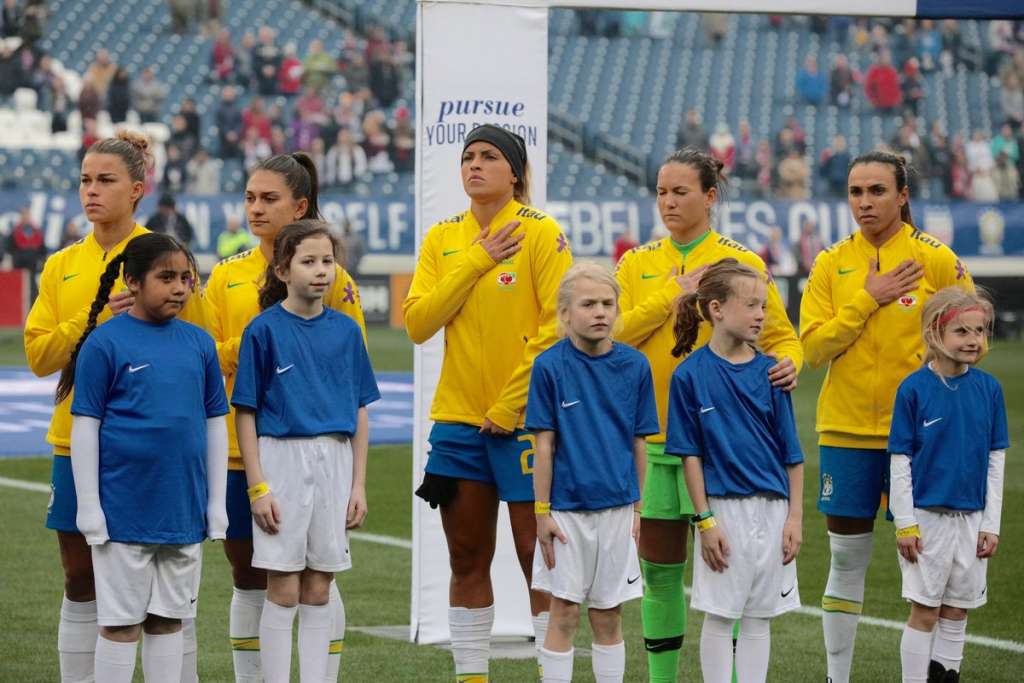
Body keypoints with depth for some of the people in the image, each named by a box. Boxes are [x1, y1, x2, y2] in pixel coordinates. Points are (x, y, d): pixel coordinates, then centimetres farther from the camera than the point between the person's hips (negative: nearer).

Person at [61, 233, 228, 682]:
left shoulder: (198, 342, 6)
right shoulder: (105, 343, -6)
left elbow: (215, 423, 12)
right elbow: (85, 426, -5)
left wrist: (217, 501, 10)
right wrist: (88, 506, -8)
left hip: (184, 510, 4)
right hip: (123, 509, -4)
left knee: (168, 618, 11)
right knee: (121, 621, 1)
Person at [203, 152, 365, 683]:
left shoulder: (328, 275, -2)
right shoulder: (226, 276, 9)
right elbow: (206, 357, 4)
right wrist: (252, 341, -10)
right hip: (239, 446, 4)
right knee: (248, 576, 10)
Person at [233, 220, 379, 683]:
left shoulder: (345, 330, 6)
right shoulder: (264, 330, -5)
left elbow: (360, 411, 10)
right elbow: (246, 414, -4)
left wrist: (359, 485, 6)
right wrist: (257, 487, -9)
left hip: (334, 462, 3)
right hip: (282, 458, -3)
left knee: (318, 591, 8)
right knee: (284, 591, 0)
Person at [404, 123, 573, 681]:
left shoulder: (539, 232, -5)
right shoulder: (443, 239, 9)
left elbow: (560, 324, -12)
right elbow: (417, 323, 0)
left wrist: (512, 404, -13)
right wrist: (474, 263, -8)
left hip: (522, 420, -5)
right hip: (457, 420, 5)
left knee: (538, 557, -3)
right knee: (467, 562, 8)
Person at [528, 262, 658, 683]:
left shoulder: (634, 366, 0)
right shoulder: (550, 366, -7)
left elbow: (639, 444, 6)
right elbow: (545, 445, -6)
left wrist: (637, 510, 6)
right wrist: (542, 513, -7)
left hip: (616, 506, 2)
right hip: (567, 507, -2)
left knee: (608, 616, 10)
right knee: (564, 613, 2)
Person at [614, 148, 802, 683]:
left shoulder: (741, 263, 2)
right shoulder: (636, 264, 9)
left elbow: (781, 336, 4)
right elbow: (612, 335, -3)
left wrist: (786, 363, -18)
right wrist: (673, 294, -9)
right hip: (650, 434, 3)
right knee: (658, 569, 6)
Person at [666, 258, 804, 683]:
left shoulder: (769, 372, 4)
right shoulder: (691, 374, -6)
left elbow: (792, 453, 7)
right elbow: (690, 454, -5)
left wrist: (795, 516, 2)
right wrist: (705, 520, -9)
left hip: (772, 508, 4)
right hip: (722, 507, -3)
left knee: (760, 616, 9)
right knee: (719, 615, 2)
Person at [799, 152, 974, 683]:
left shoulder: (935, 259, -2)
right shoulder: (831, 265, 4)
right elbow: (813, 345, -5)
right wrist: (868, 300, -12)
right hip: (846, 428, 2)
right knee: (846, 557, 7)